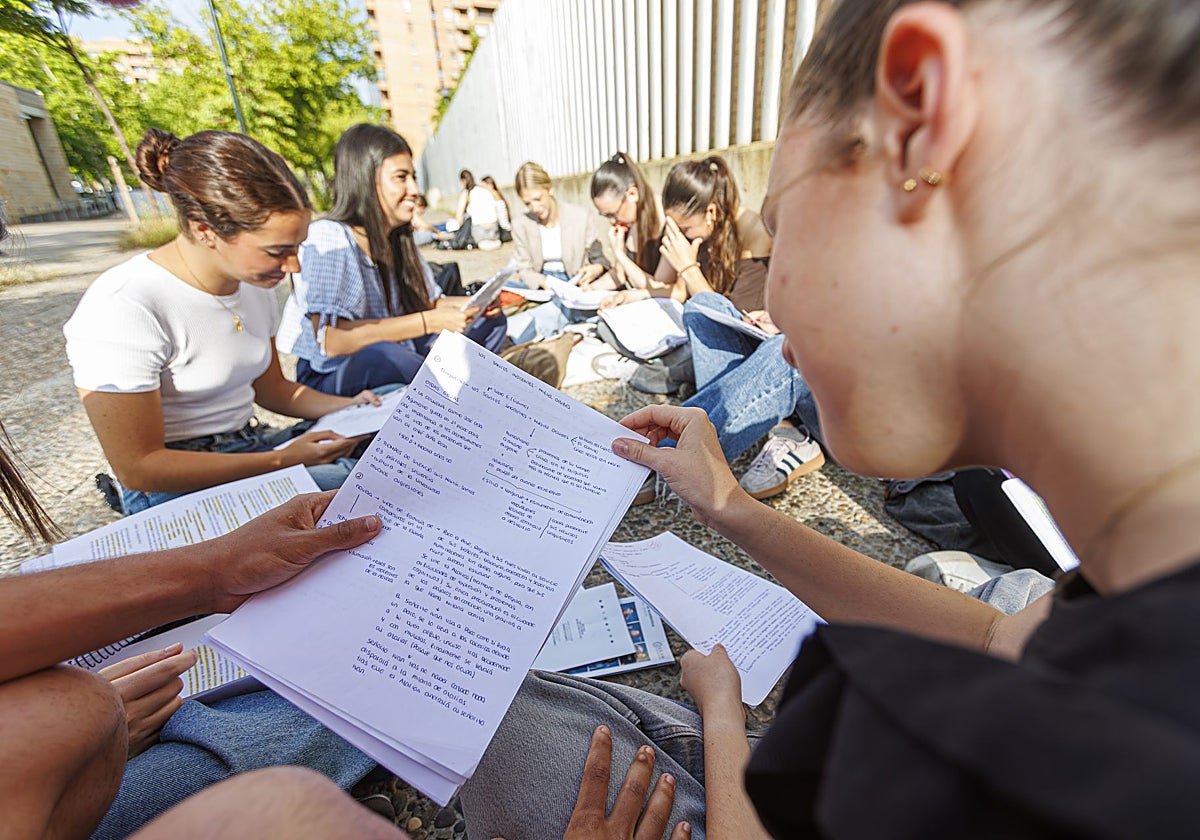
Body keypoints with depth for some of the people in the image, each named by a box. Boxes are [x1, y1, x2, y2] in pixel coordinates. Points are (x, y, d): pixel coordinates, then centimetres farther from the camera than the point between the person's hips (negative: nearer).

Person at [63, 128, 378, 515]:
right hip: (177, 490, -7)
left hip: (250, 446, 7)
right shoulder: (123, 308, -21)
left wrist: (348, 408, -3)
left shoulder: (252, 284, 2)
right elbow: (138, 467, -18)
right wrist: (283, 461, -23)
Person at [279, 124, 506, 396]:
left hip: (397, 354, 7)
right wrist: (429, 322, -30)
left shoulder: (400, 239, 3)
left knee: (490, 321, 2)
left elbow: (431, 302, 11)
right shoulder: (328, 238, -19)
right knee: (382, 354, -40)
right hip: (331, 374, -7)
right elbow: (330, 341, -31)